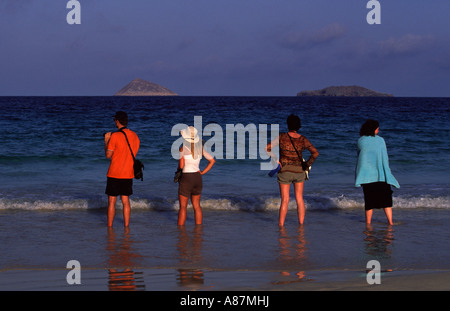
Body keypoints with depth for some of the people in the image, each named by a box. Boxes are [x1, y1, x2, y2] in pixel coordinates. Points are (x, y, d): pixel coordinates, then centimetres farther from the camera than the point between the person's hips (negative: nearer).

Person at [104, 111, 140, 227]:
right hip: (128, 174, 5)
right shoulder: (134, 136, 4)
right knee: (126, 201, 10)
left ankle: (109, 227, 5)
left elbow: (108, 155, -10)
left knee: (112, 201, 3)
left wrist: (106, 140, 2)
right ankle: (126, 226, 10)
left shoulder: (115, 136, -14)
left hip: (114, 174, -5)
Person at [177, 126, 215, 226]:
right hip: (198, 178, 5)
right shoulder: (200, 148, 4)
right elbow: (212, 160, 8)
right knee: (196, 205, 14)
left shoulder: (183, 148, -12)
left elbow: (181, 165, -17)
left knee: (183, 206, 0)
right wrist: (202, 172, 10)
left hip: (186, 179, -5)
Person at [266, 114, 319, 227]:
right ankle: (301, 224, 15)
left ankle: (281, 225, 6)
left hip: (285, 171, -1)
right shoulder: (303, 140, -6)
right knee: (299, 199, 13)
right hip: (299, 171, 1)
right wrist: (307, 164, 0)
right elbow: (315, 153, -13)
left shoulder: (282, 137, -10)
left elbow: (267, 148, -12)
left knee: (285, 200, 5)